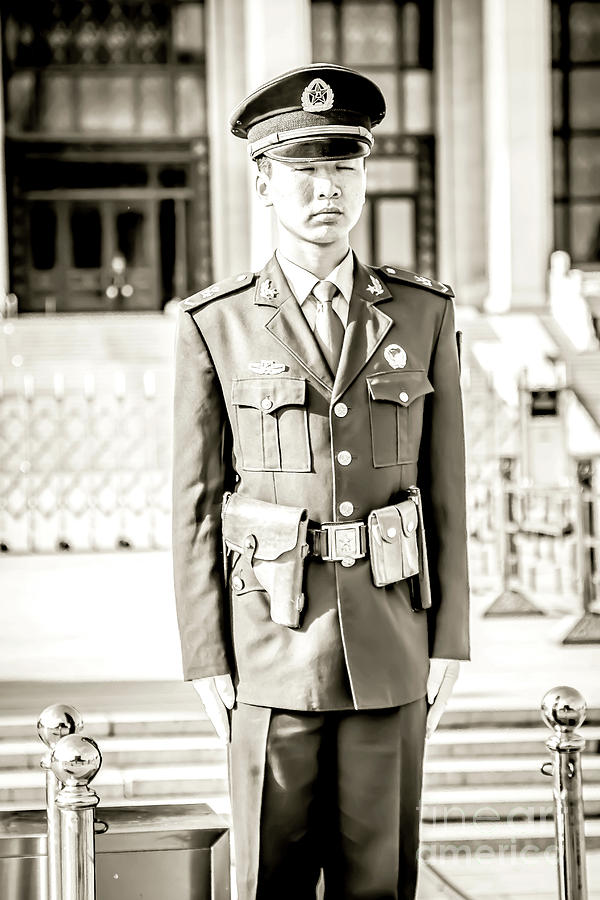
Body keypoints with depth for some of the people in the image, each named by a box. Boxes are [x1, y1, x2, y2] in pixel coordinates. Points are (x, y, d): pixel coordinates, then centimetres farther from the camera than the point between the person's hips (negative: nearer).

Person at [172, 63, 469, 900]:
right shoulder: (215, 324, -2)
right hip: (274, 637, -1)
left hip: (390, 636, 2)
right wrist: (206, 659, -3)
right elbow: (197, 502, 0)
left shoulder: (425, 312, 3)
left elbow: (445, 486, 5)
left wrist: (450, 640, 2)